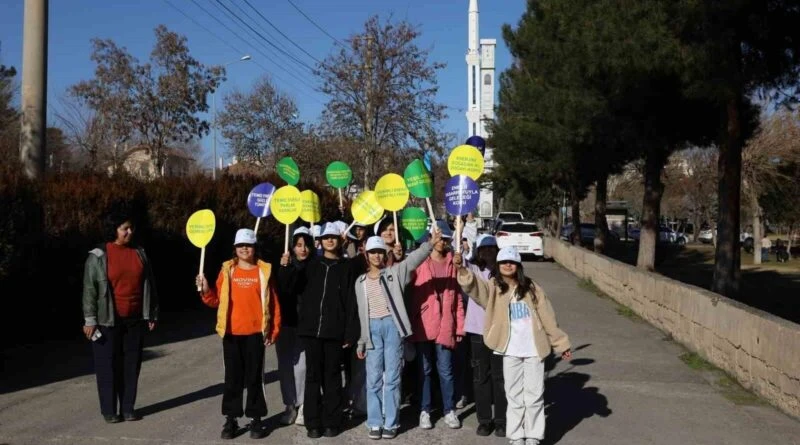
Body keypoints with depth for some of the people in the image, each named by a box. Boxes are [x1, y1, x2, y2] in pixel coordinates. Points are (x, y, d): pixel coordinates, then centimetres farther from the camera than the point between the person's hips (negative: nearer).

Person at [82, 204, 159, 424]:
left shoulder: (139, 253, 5)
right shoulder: (98, 256, -8)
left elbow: (148, 285, 11)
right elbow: (89, 289, -8)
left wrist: (151, 314, 11)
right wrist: (90, 320, -11)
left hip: (135, 320, 4)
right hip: (108, 321, -4)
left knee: (132, 365, 9)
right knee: (108, 365, 3)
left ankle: (128, 408, 19)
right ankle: (109, 410, 14)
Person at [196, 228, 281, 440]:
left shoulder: (264, 270, 0)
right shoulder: (227, 270, 5)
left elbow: (274, 303, 0)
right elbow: (216, 300, 5)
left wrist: (273, 331, -3)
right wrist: (205, 290, -13)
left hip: (255, 332, -1)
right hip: (231, 333, 2)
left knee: (254, 377, 5)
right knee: (233, 377, 7)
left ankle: (256, 419, 14)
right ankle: (230, 419, 14)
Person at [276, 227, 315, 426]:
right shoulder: (284, 265, 2)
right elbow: (282, 290, -12)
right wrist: (286, 268, -20)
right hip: (285, 322, 2)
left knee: (302, 365, -4)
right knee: (286, 365, 7)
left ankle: (303, 405, 7)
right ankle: (290, 405, 18)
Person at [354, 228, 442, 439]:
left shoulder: (394, 273, 3)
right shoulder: (361, 281, 13)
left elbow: (413, 260, -15)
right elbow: (361, 313, 14)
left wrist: (429, 244, -33)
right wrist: (361, 341, 12)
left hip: (392, 325, -3)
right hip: (372, 328, 3)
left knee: (392, 377, 2)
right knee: (373, 378, 5)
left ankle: (390, 423, 10)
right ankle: (375, 422, 14)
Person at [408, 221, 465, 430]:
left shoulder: (452, 263, 6)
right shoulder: (420, 262, 0)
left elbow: (457, 297, 6)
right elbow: (412, 294, -1)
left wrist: (459, 326, 3)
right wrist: (411, 323, -6)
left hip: (445, 325, 1)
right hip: (423, 325, -1)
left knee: (445, 371, 5)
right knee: (424, 370, 9)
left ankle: (449, 410, 17)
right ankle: (425, 411, 18)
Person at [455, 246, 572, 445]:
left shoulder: (531, 288, 3)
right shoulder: (493, 288, 0)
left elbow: (547, 318, 5)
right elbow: (473, 286, -22)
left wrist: (560, 344, 5)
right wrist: (462, 269, -42)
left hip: (534, 349, 0)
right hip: (510, 351, 0)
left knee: (534, 395, 6)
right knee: (514, 395, 9)